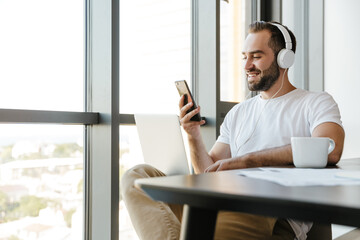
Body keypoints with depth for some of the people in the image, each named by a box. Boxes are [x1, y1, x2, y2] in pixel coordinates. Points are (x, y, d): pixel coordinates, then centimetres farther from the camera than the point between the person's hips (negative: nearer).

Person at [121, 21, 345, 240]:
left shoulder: (316, 102, 8)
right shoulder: (238, 112, 25)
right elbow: (209, 173, 21)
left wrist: (247, 160, -16)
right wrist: (194, 137, 1)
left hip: (277, 220, -6)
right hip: (225, 204, 7)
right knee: (137, 174, -13)